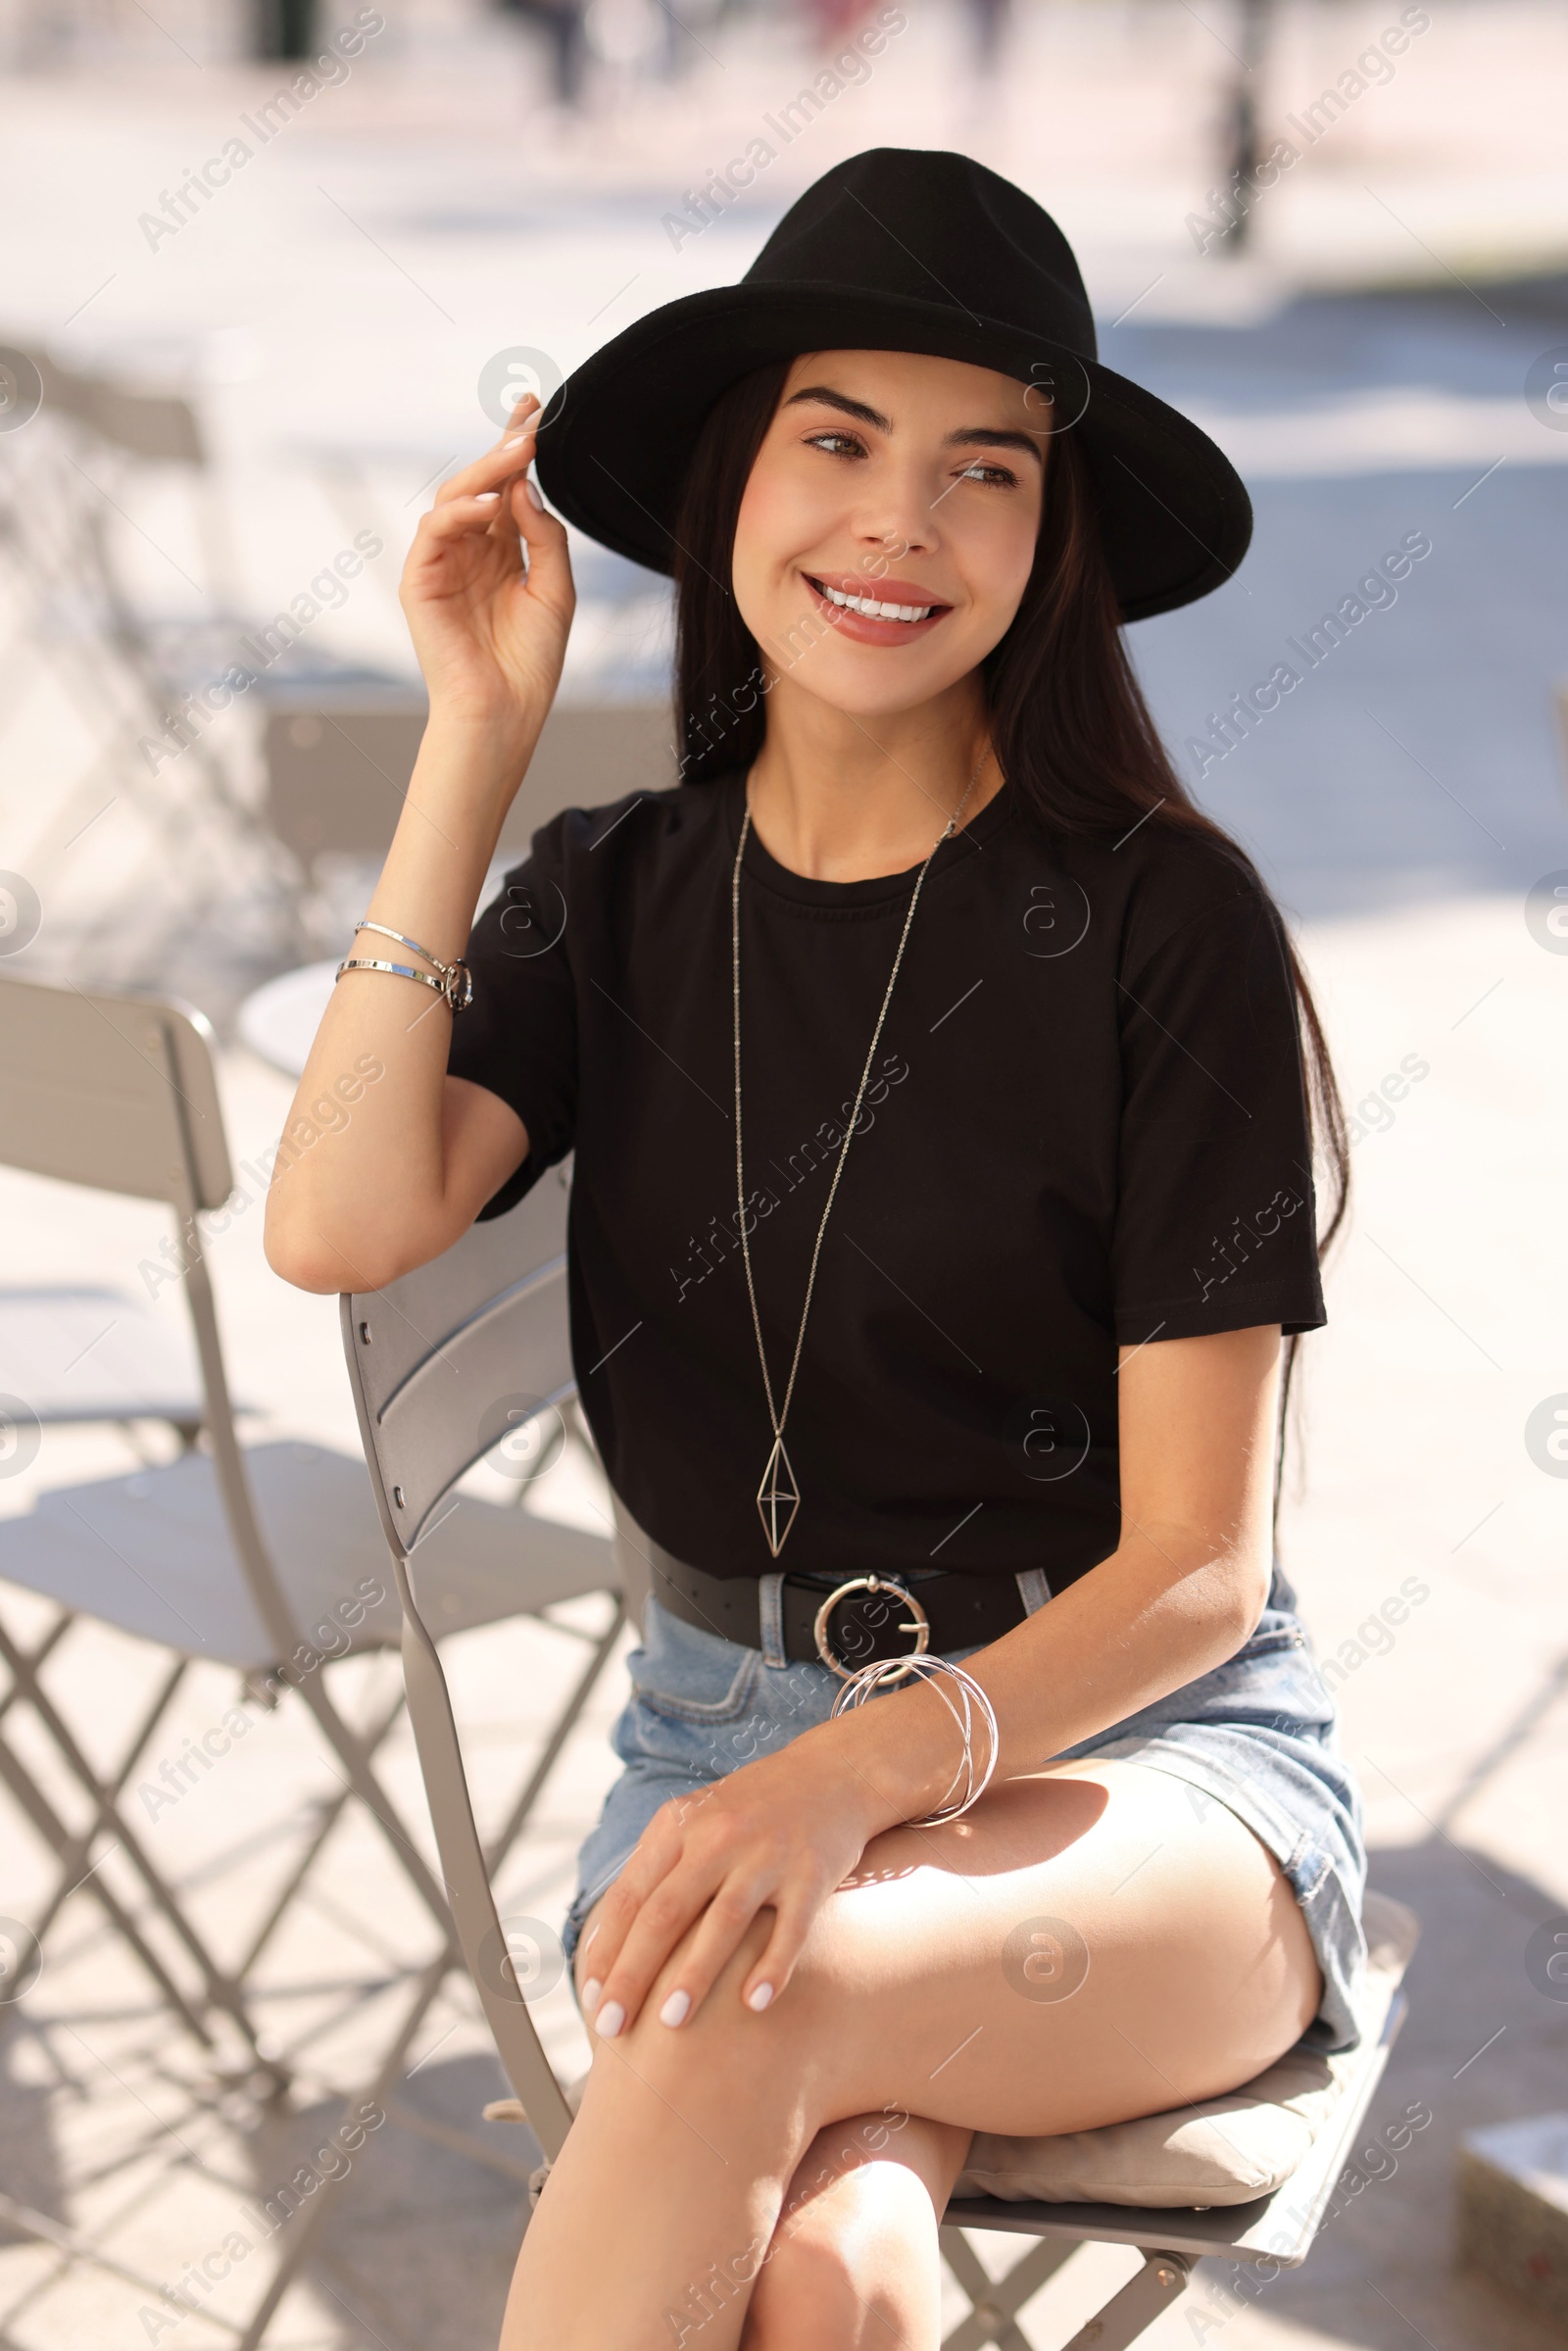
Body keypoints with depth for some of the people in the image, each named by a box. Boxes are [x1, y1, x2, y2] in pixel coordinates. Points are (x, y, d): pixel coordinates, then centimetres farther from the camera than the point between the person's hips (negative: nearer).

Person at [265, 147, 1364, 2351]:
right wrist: (478, 737, -9)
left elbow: (1197, 1566, -9)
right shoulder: (619, 895, 5)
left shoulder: (1158, 914, -9)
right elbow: (344, 1223, -15)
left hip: (1138, 1756, -2)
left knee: (743, 2015, -34)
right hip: (733, 1736, 2)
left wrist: (868, 1773, -27)